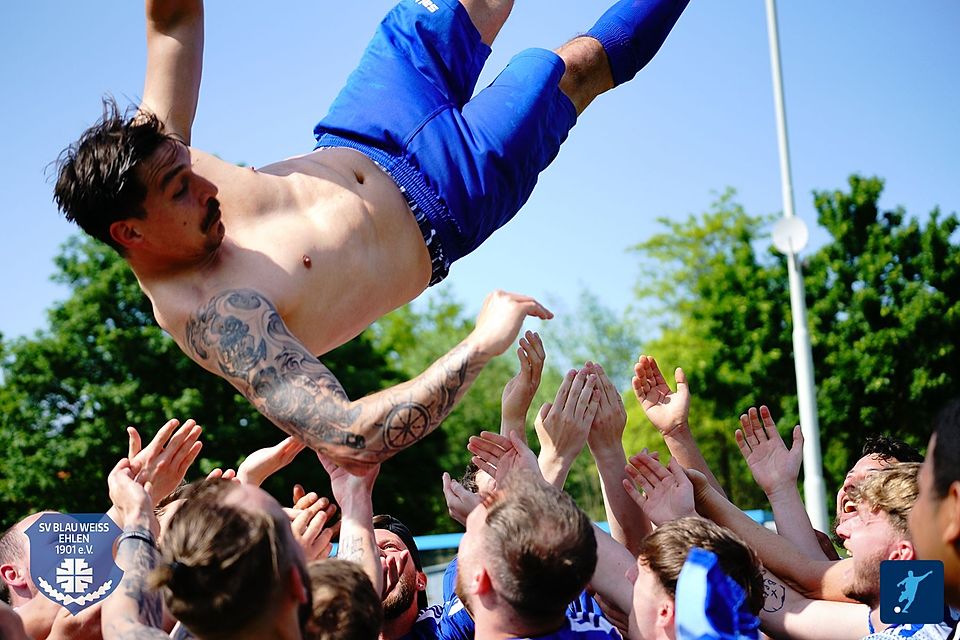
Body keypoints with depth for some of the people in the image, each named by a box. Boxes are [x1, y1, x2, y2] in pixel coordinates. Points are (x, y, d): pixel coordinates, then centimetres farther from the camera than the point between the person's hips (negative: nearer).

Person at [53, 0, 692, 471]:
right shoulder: (213, 318, -39)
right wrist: (482, 344, -48)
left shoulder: (153, 150, -20)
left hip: (361, 145, 6)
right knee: (575, 64, 4)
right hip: (435, 212, -6)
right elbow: (350, 440, -47)